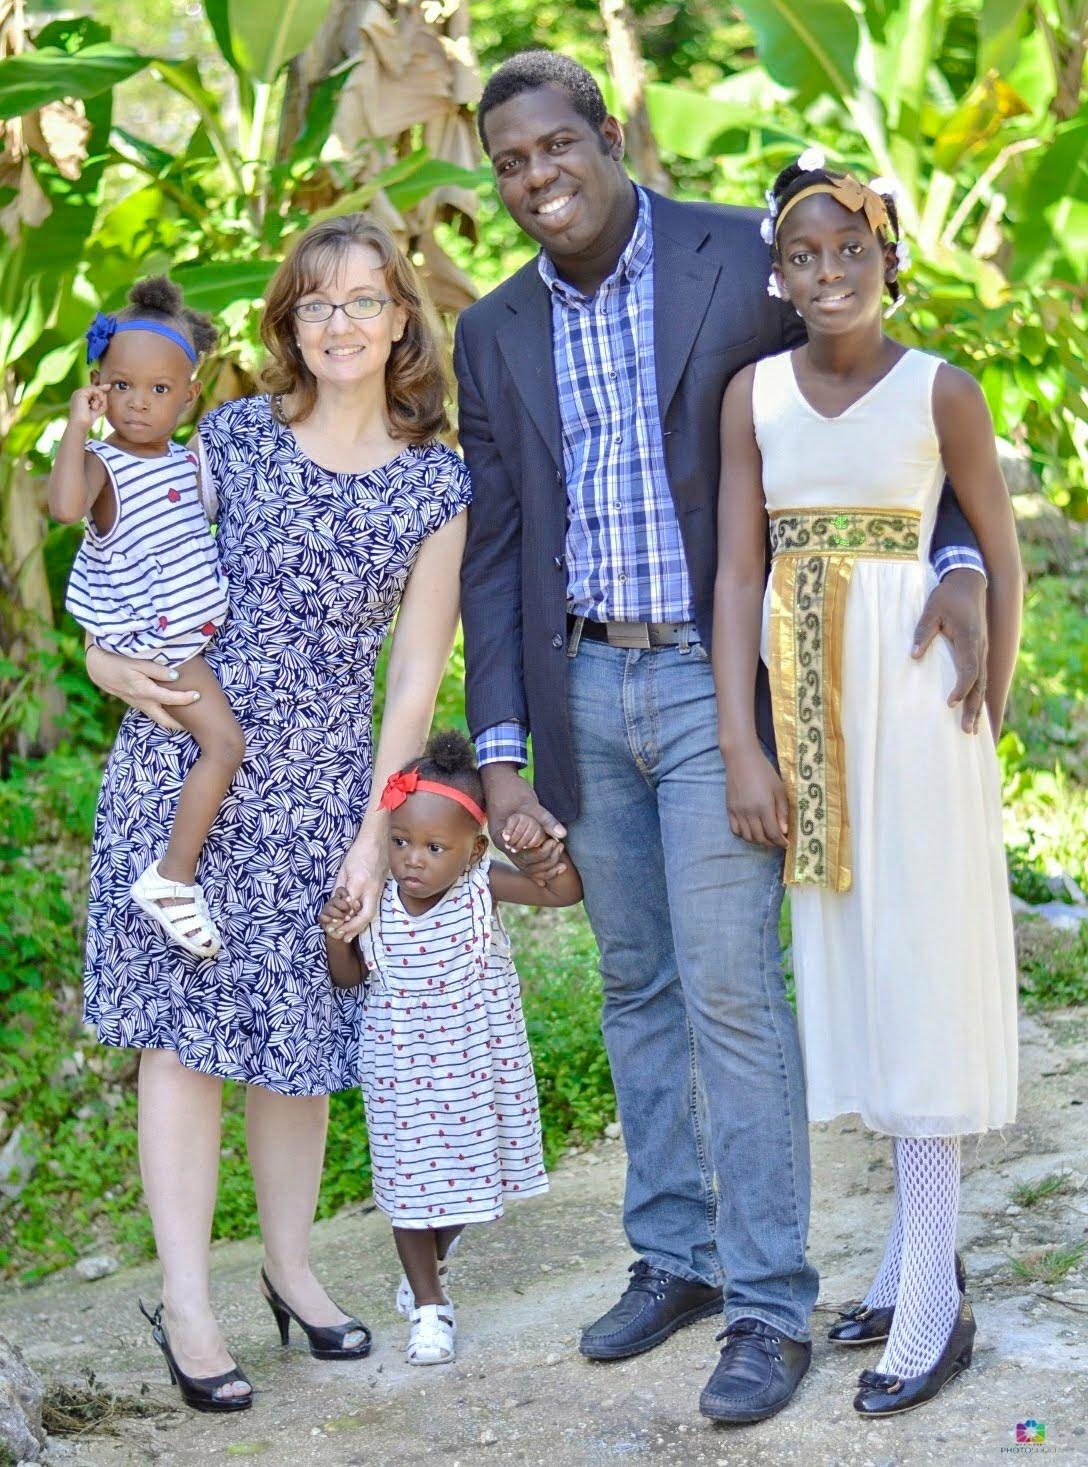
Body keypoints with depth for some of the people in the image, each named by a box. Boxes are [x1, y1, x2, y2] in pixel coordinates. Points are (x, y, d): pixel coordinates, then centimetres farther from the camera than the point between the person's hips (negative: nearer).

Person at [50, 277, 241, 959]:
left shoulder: (188, 461, 7)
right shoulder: (102, 463, -16)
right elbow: (65, 506, -40)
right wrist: (77, 426, -35)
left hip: (203, 626, 8)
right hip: (151, 641, -8)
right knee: (225, 741, -16)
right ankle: (172, 878, -11)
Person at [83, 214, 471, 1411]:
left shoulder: (436, 486, 3)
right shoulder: (232, 437, 4)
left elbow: (414, 675, 3)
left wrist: (376, 831, -1)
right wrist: (114, 660, -5)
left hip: (321, 783, 1)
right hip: (185, 759, 0)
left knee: (298, 1025, 8)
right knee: (184, 1020, -4)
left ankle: (290, 1265, 27)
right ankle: (185, 1302, 1)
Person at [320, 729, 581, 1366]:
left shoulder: (480, 886, -16)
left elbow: (567, 891, -23)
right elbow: (349, 976, 2)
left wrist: (543, 845, -41)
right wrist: (336, 933, -18)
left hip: (476, 1066, 0)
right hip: (403, 1071, 0)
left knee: (466, 1169, 15)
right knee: (411, 1178, 5)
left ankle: (436, 1254, 47)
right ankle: (430, 1305, 22)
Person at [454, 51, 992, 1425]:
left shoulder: (748, 258, -4)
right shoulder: (495, 334, 8)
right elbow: (494, 552, 8)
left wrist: (957, 561, -16)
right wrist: (500, 755, 3)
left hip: (718, 683, -5)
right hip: (583, 691, 5)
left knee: (729, 990, -7)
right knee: (636, 988, 13)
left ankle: (769, 1305, 3)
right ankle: (672, 1256, 26)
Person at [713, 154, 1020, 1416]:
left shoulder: (940, 392, -5)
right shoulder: (754, 393, 3)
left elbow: (1001, 558, 2)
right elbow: (738, 571, 0)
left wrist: (984, 723, 2)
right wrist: (742, 746, -7)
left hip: (909, 696, -4)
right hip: (802, 699, 4)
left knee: (918, 969, -1)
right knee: (844, 966, 10)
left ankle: (933, 1298, 4)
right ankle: (918, 1250, 24)